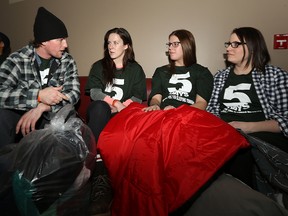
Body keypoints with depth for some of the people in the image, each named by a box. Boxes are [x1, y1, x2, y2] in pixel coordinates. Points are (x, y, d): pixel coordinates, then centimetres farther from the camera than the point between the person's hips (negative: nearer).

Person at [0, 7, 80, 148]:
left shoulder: (67, 61, -3)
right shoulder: (17, 59, -11)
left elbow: (74, 93, -15)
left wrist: (42, 107, -28)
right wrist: (39, 95, -34)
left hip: (51, 116, 2)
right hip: (19, 116, -2)